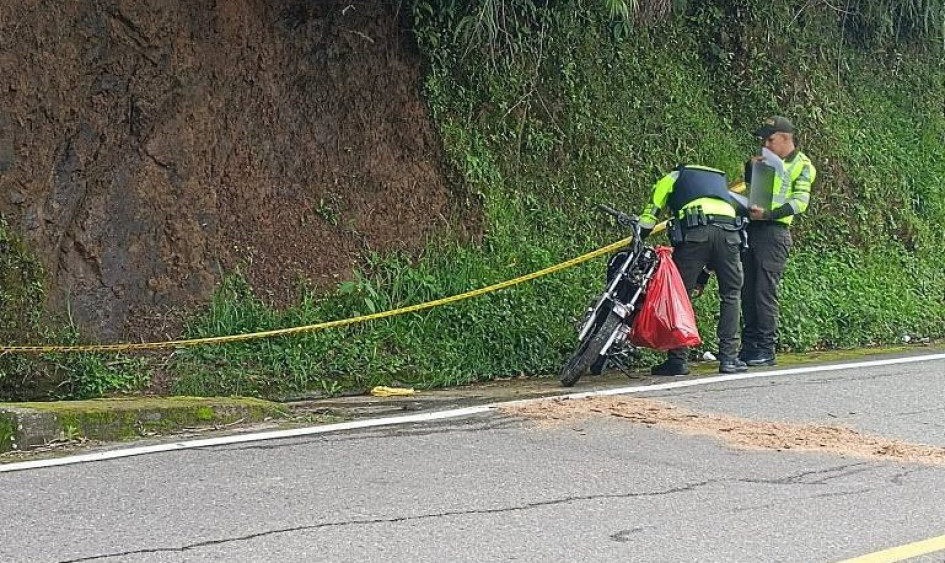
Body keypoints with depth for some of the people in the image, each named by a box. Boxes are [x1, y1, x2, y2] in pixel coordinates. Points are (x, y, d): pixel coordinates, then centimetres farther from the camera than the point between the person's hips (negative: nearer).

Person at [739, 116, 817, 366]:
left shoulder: (801, 166, 0)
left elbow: (800, 202, -11)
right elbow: (748, 184, 26)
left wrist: (768, 214, -24)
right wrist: (750, 166, 5)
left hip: (774, 232, -7)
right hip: (752, 229, 7)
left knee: (765, 291, -11)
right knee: (748, 290, 5)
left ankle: (766, 350, -8)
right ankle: (749, 347, 9)